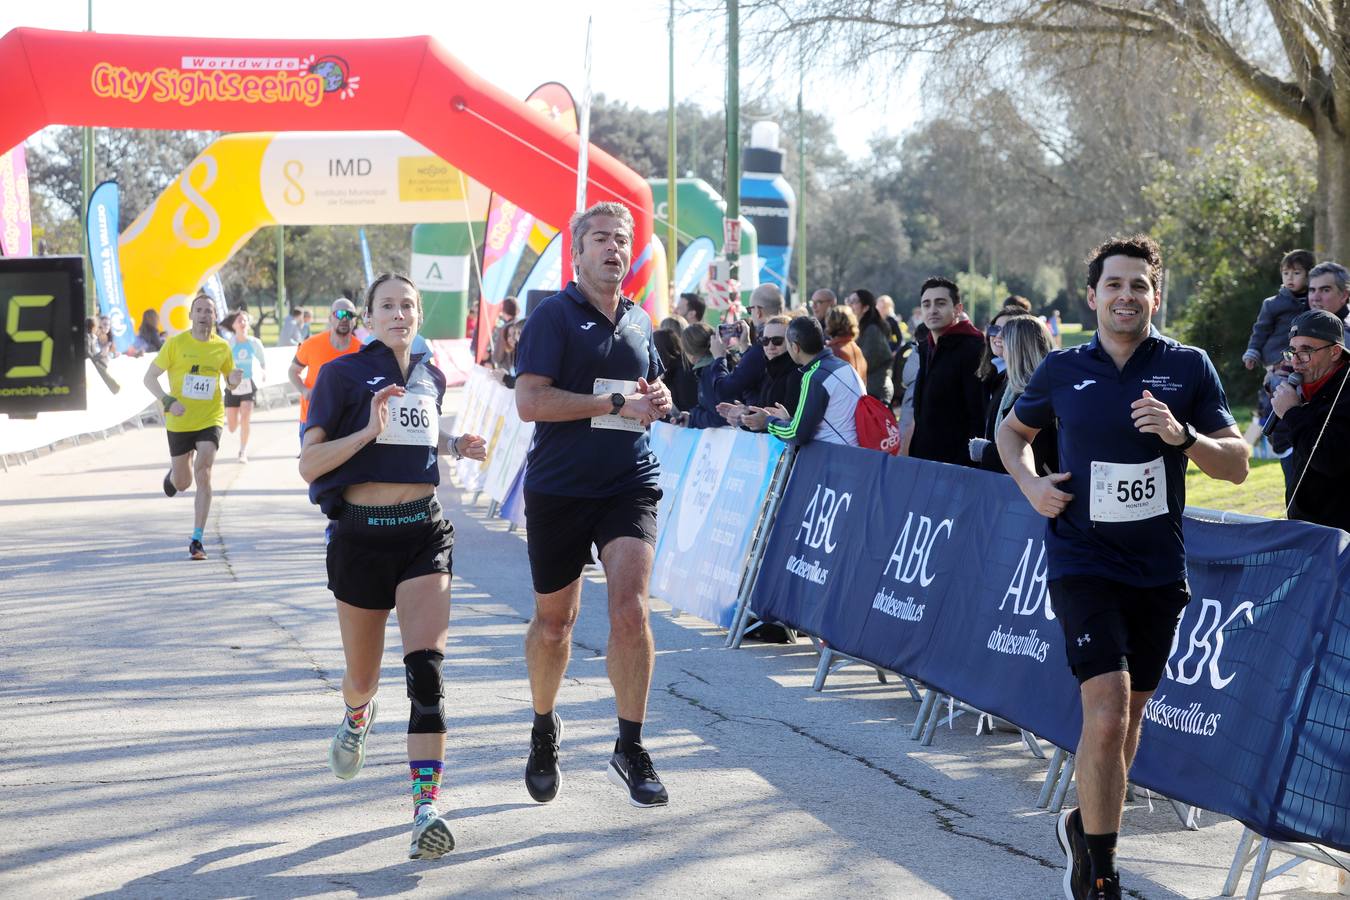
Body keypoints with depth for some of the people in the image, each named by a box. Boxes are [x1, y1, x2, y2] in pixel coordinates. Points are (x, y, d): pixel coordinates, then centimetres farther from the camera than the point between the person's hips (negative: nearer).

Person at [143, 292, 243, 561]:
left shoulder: (222, 347, 0)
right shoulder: (175, 344, -7)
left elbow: (230, 380, 16)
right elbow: (149, 377, -4)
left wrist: (234, 379, -10)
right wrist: (168, 401, -20)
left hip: (210, 420, 0)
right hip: (179, 421, 0)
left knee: (203, 477, -16)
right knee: (182, 484, 12)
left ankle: (197, 540, -11)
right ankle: (174, 472, 52)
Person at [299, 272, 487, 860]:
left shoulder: (430, 377, 12)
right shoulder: (343, 374, -2)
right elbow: (308, 464, -8)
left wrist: (456, 447, 10)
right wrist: (369, 430, -20)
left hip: (423, 531, 2)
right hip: (361, 534, -2)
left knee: (426, 668, -18)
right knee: (363, 677, 11)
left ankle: (427, 810, -23)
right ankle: (357, 715, 51)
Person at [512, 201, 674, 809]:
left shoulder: (639, 321, 13)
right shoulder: (553, 316, -5)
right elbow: (530, 401, -17)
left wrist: (659, 399, 4)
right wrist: (617, 403, -17)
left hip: (629, 485, 3)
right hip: (558, 490, -3)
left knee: (630, 608, -15)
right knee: (553, 620, 10)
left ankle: (630, 752, -8)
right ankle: (544, 731, 34)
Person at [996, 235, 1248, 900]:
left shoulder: (1188, 368, 0)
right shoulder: (1062, 371, 1)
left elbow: (1237, 464, -1)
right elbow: (1013, 430, 20)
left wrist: (1182, 436, -20)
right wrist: (1029, 483, 1)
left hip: (1159, 570, 2)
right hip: (1083, 563, -2)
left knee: (1131, 710, 15)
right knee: (1107, 711, -16)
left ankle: (1084, 826, 39)